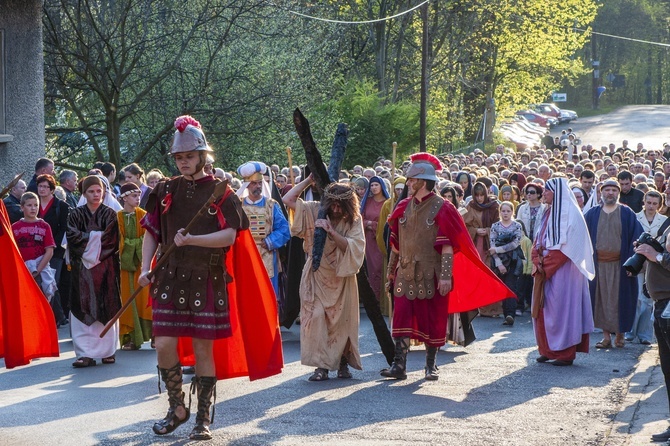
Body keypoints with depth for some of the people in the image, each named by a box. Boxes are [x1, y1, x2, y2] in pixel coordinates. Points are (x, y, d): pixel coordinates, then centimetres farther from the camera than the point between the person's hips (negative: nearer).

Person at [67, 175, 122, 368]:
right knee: (83, 309, -5)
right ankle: (86, 353, -5)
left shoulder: (110, 215, 5)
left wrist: (87, 237, -7)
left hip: (106, 267, 0)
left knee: (107, 308, 1)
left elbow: (111, 239, -6)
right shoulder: (76, 215, 7)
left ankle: (108, 351, 8)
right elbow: (72, 237, -7)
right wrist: (96, 236, -9)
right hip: (82, 267, 0)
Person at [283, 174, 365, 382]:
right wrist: (309, 179, -10)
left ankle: (343, 362, 19)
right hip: (317, 274, 0)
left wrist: (332, 232, -30)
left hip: (341, 277, 0)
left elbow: (353, 247, -18)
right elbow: (288, 199, -7)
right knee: (316, 318, -10)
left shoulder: (354, 220, -7)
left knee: (342, 320, 4)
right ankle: (321, 365, -8)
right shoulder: (315, 211, -4)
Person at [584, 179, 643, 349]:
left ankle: (620, 334, 10)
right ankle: (606, 335, 8)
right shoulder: (592, 214, 9)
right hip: (598, 263, 2)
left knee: (618, 299, 0)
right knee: (602, 299, 2)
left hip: (619, 263, -2)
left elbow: (636, 237, -1)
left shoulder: (627, 214, 3)